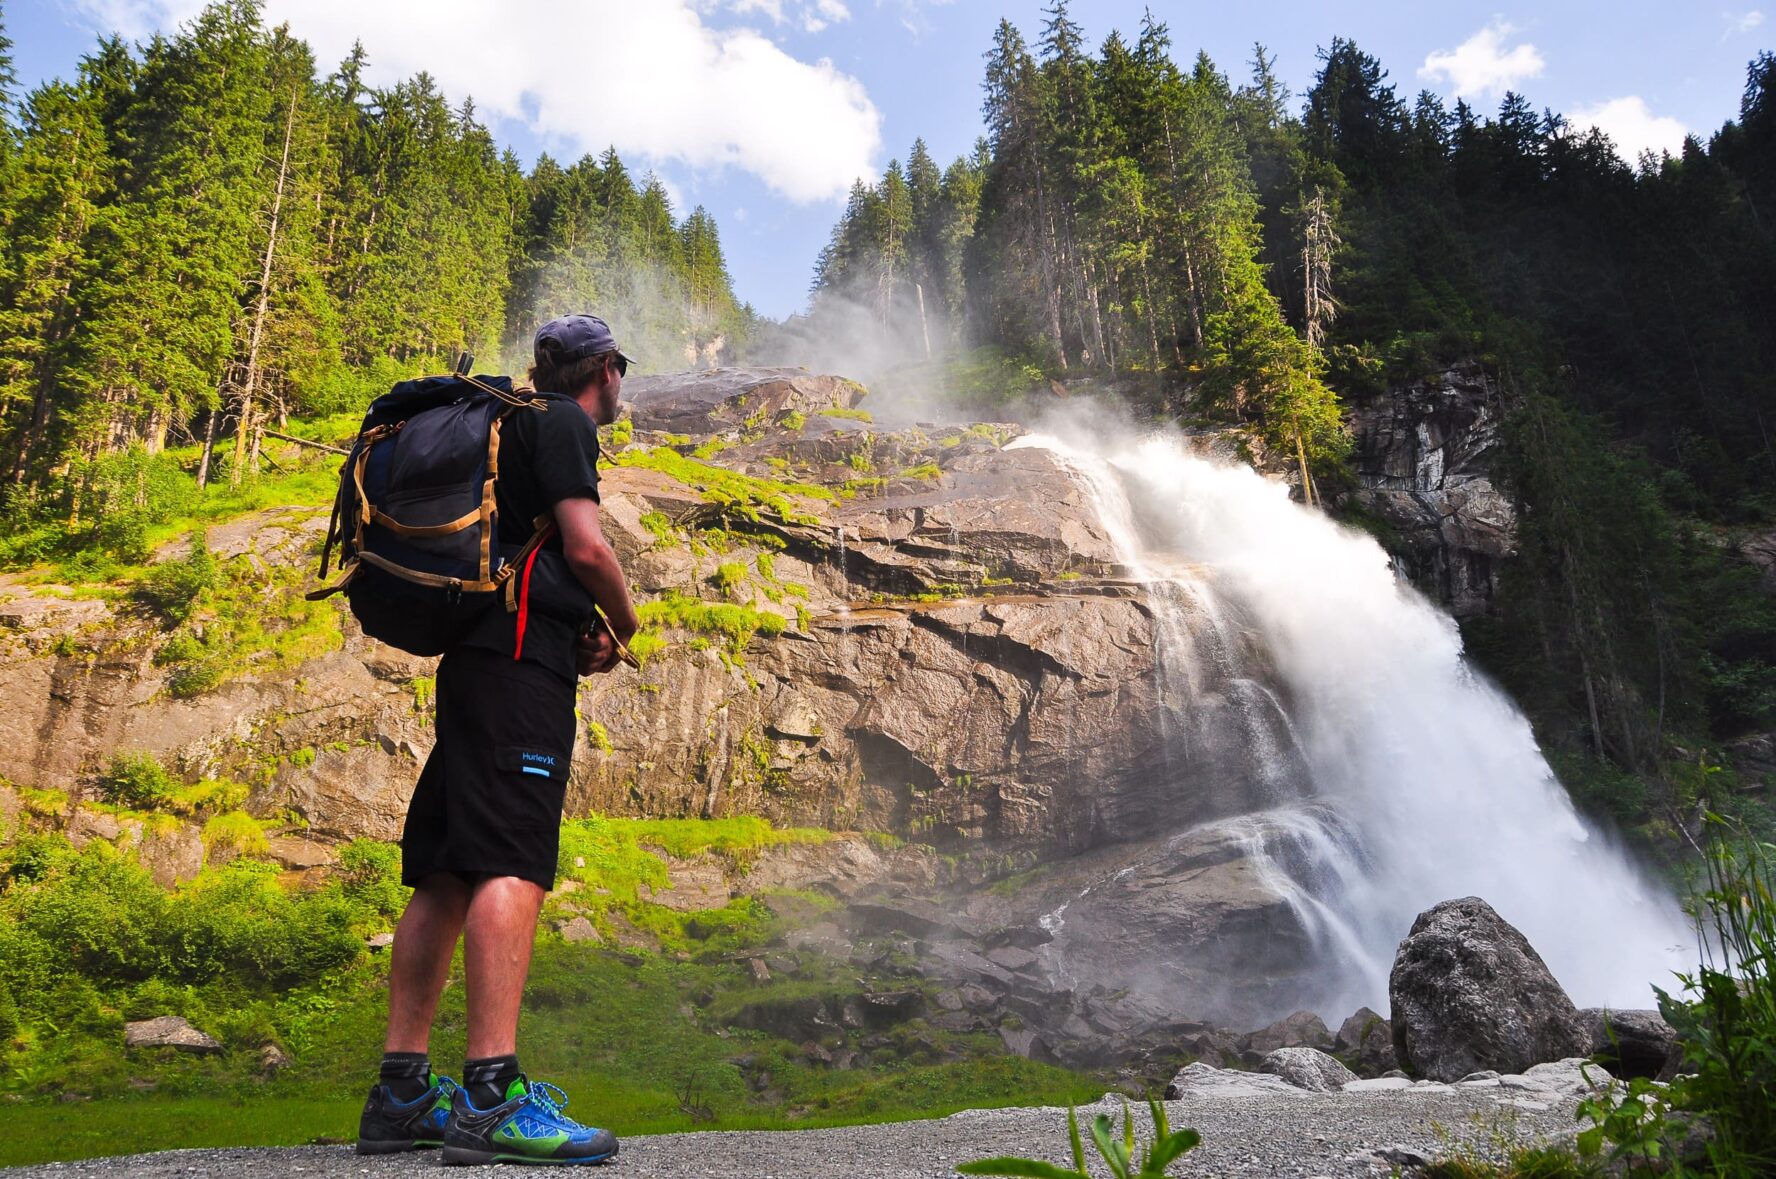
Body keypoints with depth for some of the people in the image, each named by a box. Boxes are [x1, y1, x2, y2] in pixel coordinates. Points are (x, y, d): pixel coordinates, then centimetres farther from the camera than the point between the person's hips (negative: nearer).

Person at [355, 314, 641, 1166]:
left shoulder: (510, 426, 28)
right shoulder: (562, 424, 0)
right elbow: (586, 547, -13)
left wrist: (576, 641, 16)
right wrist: (626, 627, 4)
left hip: (474, 660, 10)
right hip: (520, 662, -9)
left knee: (445, 877, 6)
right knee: (512, 866, -16)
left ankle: (401, 1093, 9)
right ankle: (490, 1097, -21)